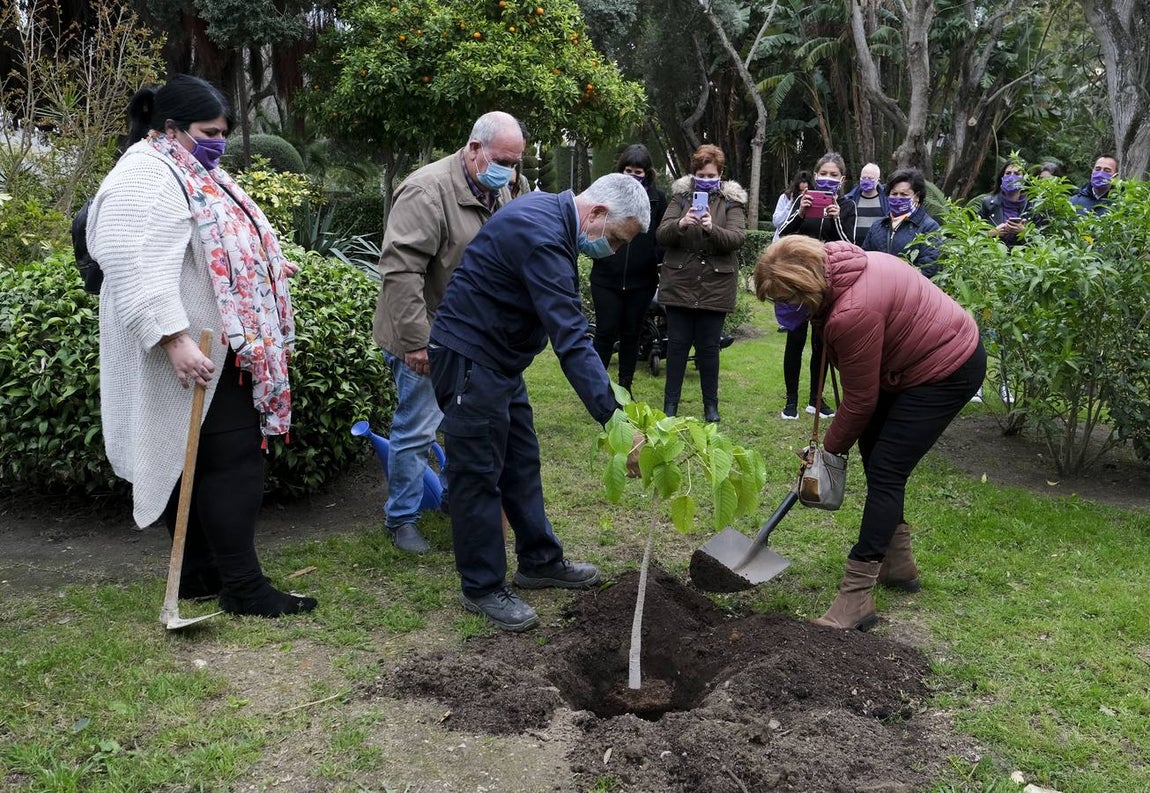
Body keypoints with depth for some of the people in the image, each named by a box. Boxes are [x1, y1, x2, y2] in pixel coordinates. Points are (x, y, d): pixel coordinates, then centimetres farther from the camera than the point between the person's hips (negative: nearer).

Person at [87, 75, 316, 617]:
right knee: (233, 461, -8)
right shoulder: (145, 180, -15)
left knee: (191, 463, 13)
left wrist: (265, 268, 26)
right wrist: (175, 340, -33)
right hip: (192, 356, -10)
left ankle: (198, 574, 22)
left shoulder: (193, 175, 18)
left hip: (222, 350, 10)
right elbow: (141, 269, -26)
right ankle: (242, 587, -2)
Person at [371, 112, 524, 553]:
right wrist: (415, 340, -25)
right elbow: (400, 270, -25)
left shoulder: (498, 192, 7)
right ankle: (401, 519, 16)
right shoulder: (429, 191, -20)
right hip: (427, 337, -8)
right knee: (416, 430, 0)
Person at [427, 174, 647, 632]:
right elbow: (571, 340, -34)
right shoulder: (542, 237, -27)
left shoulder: (548, 214, 5)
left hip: (500, 358, 10)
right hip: (469, 358, -10)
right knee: (479, 474, -1)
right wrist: (614, 420, -36)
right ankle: (482, 588, 11)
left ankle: (539, 562, 28)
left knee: (521, 463, 15)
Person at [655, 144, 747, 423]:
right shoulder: (680, 196, 4)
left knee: (709, 347, 6)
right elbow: (661, 234, -5)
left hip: (715, 287, -1)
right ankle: (670, 402, 15)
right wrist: (681, 224, -25)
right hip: (679, 284, 1)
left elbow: (737, 238, -11)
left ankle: (711, 405, 18)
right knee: (677, 344, 5)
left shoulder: (732, 201, 3)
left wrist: (712, 229, -29)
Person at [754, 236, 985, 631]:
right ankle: (898, 564, 29)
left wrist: (831, 449, -3)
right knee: (875, 450, 15)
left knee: (885, 470, -12)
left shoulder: (852, 313, -33)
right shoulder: (833, 263, -7)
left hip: (946, 371, -10)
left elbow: (861, 399, -20)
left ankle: (856, 597, -10)